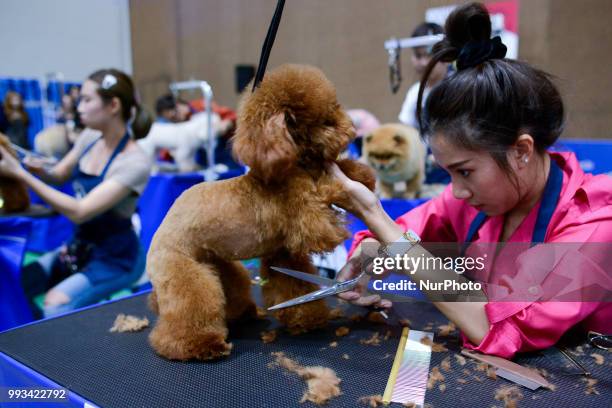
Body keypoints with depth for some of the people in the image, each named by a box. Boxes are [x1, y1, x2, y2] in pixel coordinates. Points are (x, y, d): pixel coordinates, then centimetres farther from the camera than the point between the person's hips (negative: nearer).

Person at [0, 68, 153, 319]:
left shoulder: (135, 162, -23)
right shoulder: (89, 139, -2)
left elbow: (79, 212, -27)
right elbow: (59, 176, 14)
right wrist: (40, 171, -10)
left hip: (116, 257, -7)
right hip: (81, 245, 7)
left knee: (55, 304, -24)